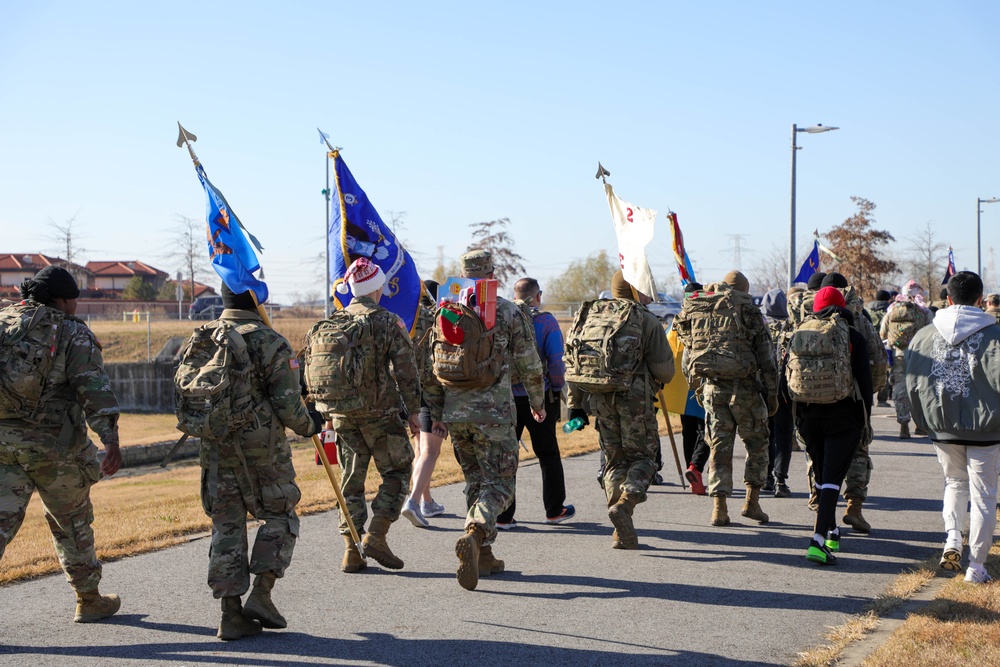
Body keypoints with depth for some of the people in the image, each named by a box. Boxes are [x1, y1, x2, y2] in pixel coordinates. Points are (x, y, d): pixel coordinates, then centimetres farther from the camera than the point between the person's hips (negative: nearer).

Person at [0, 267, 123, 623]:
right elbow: (94, 388, -14)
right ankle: (89, 600, 28)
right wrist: (110, 441, -20)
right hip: (53, 446, -3)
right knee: (71, 521, 14)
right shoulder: (73, 334, -4)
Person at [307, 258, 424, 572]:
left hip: (340, 414, 5)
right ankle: (376, 536, -3)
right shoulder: (388, 322, -7)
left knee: (351, 479, 11)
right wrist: (413, 410, -1)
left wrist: (326, 412, 16)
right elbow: (406, 370, -9)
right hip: (378, 413, -5)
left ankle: (351, 551, 8)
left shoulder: (326, 325, 9)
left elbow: (311, 371, 9)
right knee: (397, 471, 9)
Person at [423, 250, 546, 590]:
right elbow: (530, 366, -1)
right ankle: (474, 536, -26)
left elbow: (432, 369, 7)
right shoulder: (509, 312, -4)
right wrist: (537, 403, 14)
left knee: (476, 481, 17)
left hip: (455, 413, 4)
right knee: (499, 484, 0)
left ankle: (483, 555, 18)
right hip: (493, 412, -4)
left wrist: (436, 411, 17)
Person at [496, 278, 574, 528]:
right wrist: (558, 389, 3)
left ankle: (503, 515, 5)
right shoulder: (546, 321, -6)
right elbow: (556, 362, -10)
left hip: (505, 397, 2)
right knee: (548, 453, 13)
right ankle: (554, 509, 22)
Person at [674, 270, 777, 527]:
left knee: (719, 447, 9)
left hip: (712, 387, 3)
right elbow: (766, 358, -3)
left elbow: (690, 346, 8)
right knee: (757, 443, 13)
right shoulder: (748, 312, -3)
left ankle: (719, 507, 3)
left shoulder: (696, 310, 8)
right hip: (744, 388, -3)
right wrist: (772, 394, 2)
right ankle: (752, 501, 10)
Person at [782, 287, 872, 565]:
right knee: (832, 477, -5)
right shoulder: (853, 336, -3)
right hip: (843, 417, -3)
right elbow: (864, 382, -6)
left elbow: (784, 384, 5)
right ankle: (818, 540, -17)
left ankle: (832, 531, 33)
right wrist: (866, 420, 3)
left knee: (821, 475, 19)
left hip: (808, 417, 3)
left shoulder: (798, 335, 5)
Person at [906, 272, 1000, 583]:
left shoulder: (923, 336, -1)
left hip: (943, 429, 3)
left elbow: (913, 383, 3)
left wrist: (926, 422, 14)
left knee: (955, 482, 25)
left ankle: (952, 537, 4)